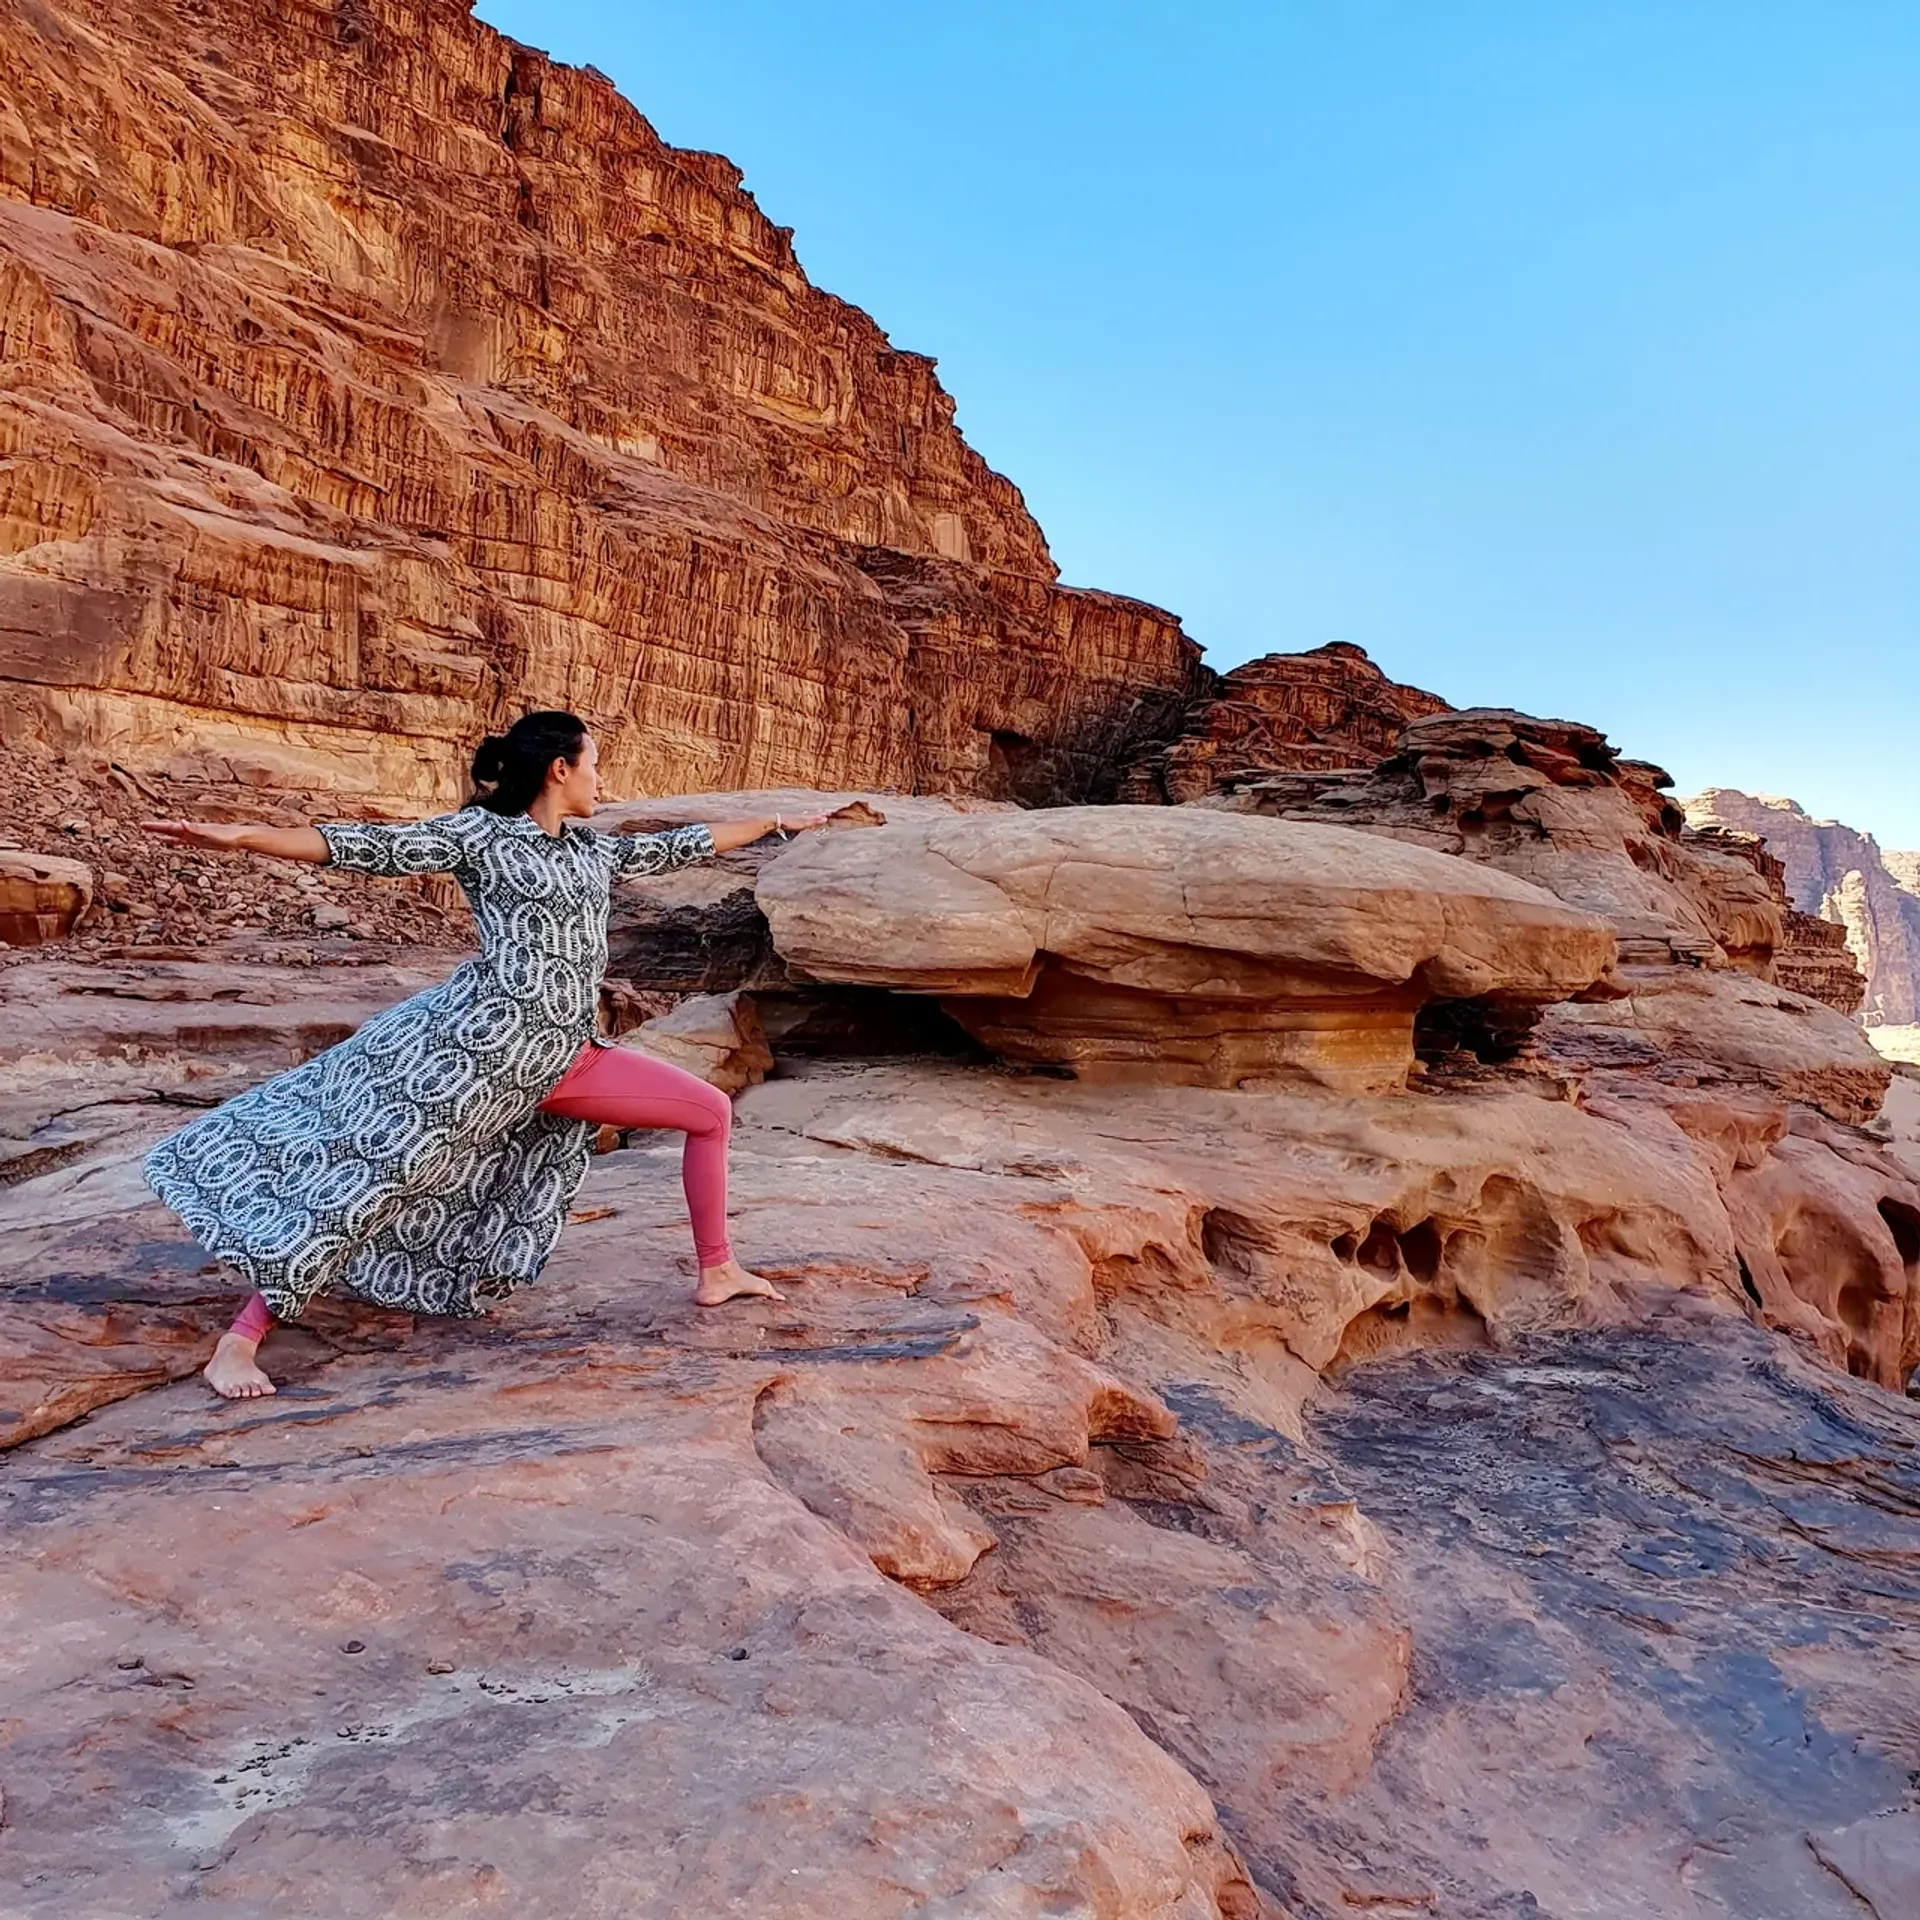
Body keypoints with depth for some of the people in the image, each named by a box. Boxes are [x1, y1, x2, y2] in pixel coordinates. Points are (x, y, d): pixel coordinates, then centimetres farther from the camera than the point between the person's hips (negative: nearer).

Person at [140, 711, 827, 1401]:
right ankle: (238, 1340, 0)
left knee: (711, 1111, 10)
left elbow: (681, 847, 27)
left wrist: (774, 823, 34)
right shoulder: (480, 834, -3)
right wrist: (241, 837, -23)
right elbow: (369, 847, -12)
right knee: (375, 1173, -11)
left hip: (561, 1057, 7)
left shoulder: (593, 850, 17)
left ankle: (716, 1273, 23)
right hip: (479, 1040, -7)